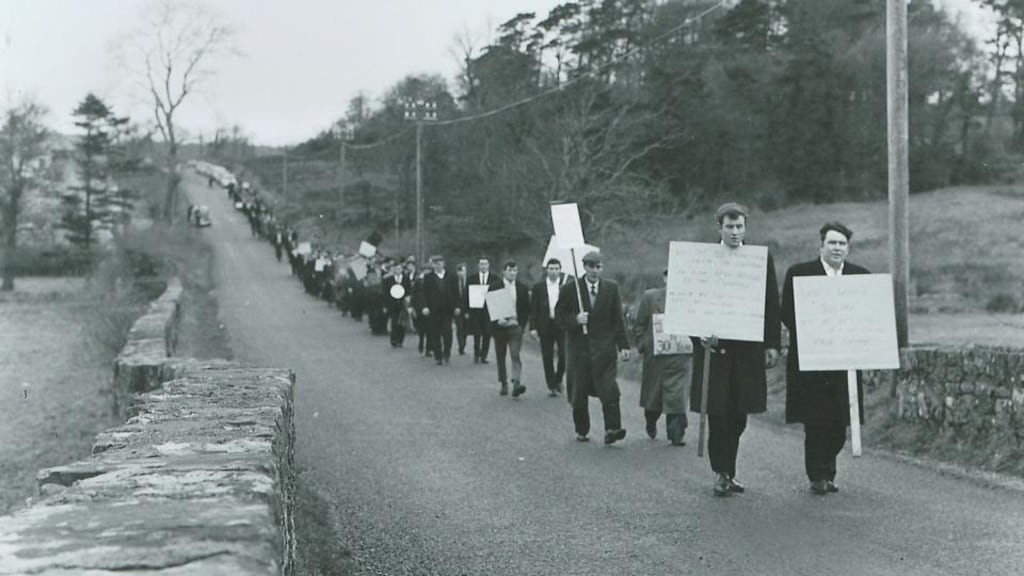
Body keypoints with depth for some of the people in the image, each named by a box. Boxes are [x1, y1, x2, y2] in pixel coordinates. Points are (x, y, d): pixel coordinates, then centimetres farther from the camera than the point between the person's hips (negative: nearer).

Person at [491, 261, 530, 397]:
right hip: (500, 327, 1)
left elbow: (527, 309, 10)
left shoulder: (522, 288, 6)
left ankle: (516, 384, -23)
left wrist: (522, 324, -2)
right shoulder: (495, 287, 1)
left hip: (515, 326, -1)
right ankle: (503, 384, 17)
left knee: (515, 355, -14)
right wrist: (497, 320, -12)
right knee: (500, 357, 7)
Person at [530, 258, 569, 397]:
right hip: (545, 327, 1)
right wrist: (533, 327, -4)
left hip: (562, 325, -1)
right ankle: (551, 386, 13)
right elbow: (533, 309, 3)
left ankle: (558, 380, 18)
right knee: (547, 358, 3)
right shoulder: (538, 287, 4)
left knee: (564, 355, -6)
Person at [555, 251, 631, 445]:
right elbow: (559, 316, 3)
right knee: (579, 392, 5)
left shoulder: (611, 288, 7)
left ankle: (612, 429, -13)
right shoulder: (570, 289, 2)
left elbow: (618, 319, 6)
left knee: (609, 389, -12)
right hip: (579, 347, 0)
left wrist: (623, 345, 1)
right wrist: (575, 320, -17)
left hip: (604, 347, 0)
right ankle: (581, 430, 18)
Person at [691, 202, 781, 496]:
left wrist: (772, 344, 3)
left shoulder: (762, 260, 6)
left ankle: (729, 472, 19)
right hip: (714, 346, -2)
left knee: (738, 415, 7)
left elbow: (772, 305, 8)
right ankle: (722, 473, 5)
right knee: (718, 413, -4)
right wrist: (700, 335, -12)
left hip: (748, 348, 2)